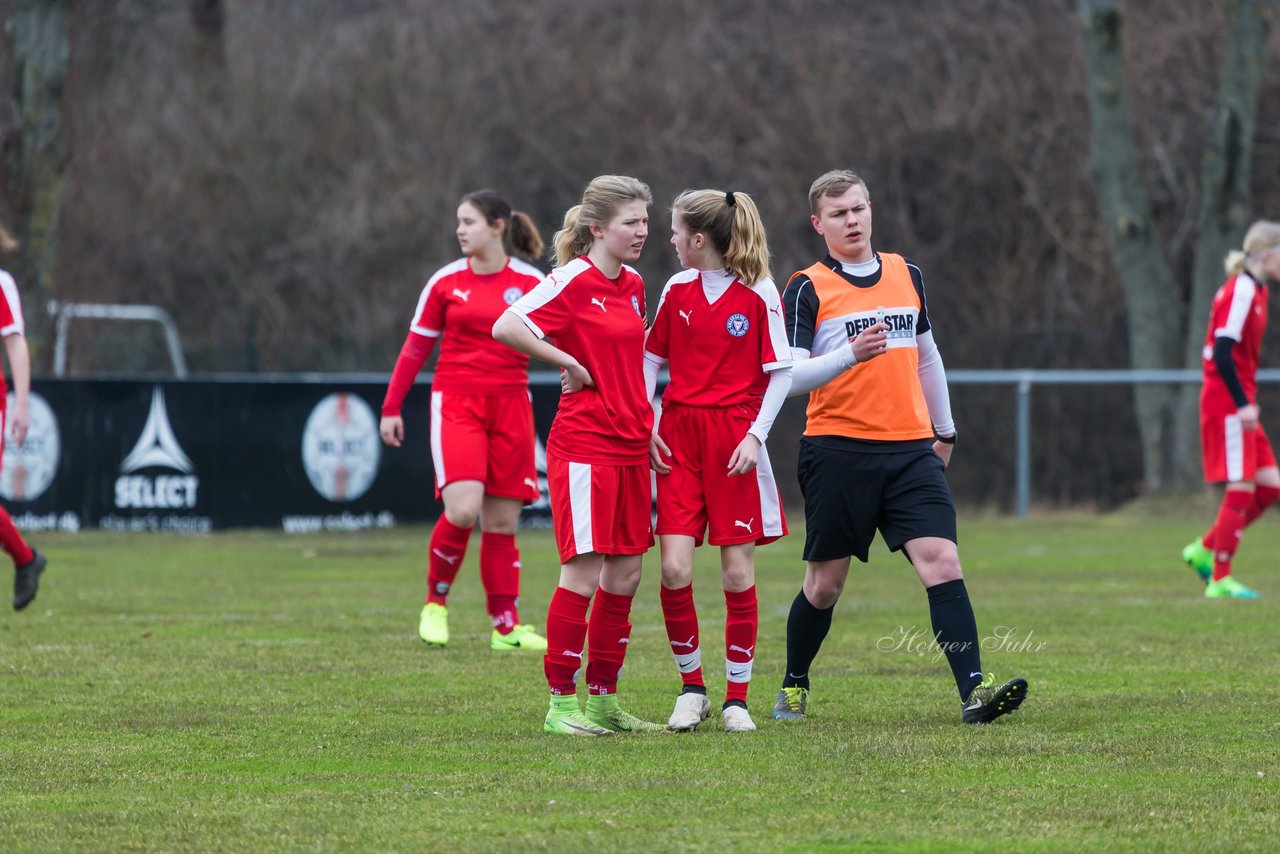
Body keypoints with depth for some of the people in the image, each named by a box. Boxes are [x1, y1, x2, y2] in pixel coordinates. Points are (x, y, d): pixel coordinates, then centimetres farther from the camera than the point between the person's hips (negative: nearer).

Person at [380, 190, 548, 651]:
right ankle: (435, 602, 4)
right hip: (456, 401, -1)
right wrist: (391, 407, 6)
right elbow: (415, 347, 8)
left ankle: (506, 626, 8)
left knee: (502, 521, 2)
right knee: (462, 510, -18)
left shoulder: (531, 282, 2)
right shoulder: (447, 281, 3)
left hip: (510, 405, 1)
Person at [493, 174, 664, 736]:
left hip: (630, 447, 8)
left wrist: (645, 425, 16)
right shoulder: (574, 280, -11)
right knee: (583, 571, -8)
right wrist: (568, 362, -12)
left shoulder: (633, 286, 13)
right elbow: (506, 328, -20)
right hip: (583, 445, -8)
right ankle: (561, 702, -1)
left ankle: (603, 699, 17)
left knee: (626, 573, 8)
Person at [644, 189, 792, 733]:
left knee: (738, 570, -1)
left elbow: (781, 372, -2)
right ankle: (691, 688, 9)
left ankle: (737, 697, 9)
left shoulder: (759, 292, -4)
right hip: (678, 437, 3)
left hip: (735, 438, -3)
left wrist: (755, 435, -11)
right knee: (674, 568, -7)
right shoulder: (677, 290, 7)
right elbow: (650, 359, 15)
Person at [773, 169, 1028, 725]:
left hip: (911, 450, 3)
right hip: (838, 453, -3)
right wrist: (850, 354, -25)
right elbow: (789, 375, -11)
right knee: (824, 583, 6)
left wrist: (944, 429, 28)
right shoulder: (808, 289, -1)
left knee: (942, 563, -13)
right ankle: (793, 688, 27)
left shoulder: (906, 275, 13)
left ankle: (974, 691, -20)